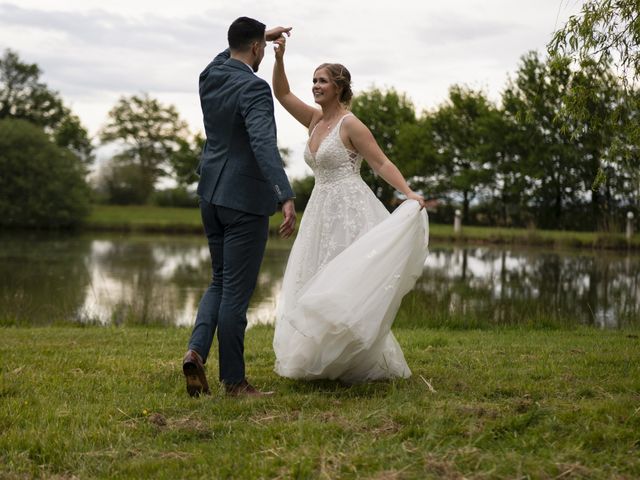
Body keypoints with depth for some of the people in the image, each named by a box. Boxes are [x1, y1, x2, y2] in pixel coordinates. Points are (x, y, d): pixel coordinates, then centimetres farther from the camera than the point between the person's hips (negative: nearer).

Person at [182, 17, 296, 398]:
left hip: (212, 196, 8)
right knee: (237, 290, -1)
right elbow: (264, 145, -30)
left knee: (221, 282, 19)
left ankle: (197, 350, 0)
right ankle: (233, 379, 8)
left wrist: (262, 38, 40)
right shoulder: (254, 88, -17)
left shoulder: (210, 76, 7)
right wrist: (287, 197, -36)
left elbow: (229, 58, 34)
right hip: (245, 200, -8)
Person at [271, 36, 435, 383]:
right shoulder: (315, 120, 13)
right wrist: (279, 58, 1)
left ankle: (366, 364, 1)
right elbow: (281, 93, 15)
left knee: (346, 286, -8)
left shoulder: (350, 125, -9)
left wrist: (410, 194, -23)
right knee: (316, 286, 6)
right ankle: (328, 361, 14)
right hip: (321, 211, 8)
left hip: (349, 211, -8)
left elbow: (382, 163, -10)